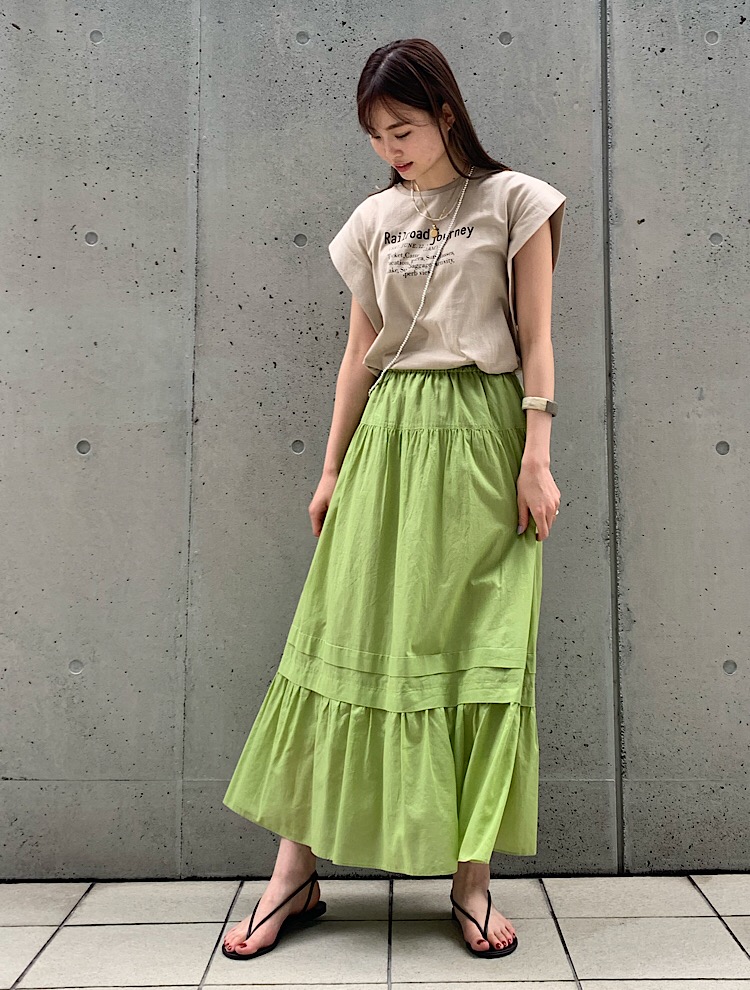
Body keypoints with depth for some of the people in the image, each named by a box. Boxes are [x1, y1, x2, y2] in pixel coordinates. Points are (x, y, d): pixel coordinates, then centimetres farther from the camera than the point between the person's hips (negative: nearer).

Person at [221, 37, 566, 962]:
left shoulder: (513, 200, 6)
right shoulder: (375, 218, 15)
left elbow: (535, 339, 1)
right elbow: (359, 352, 13)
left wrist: (537, 456, -8)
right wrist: (332, 469, 10)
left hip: (481, 435, -2)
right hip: (390, 436, 3)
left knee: (481, 647, -2)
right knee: (351, 640, 0)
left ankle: (471, 878, 10)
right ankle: (295, 875, 8)